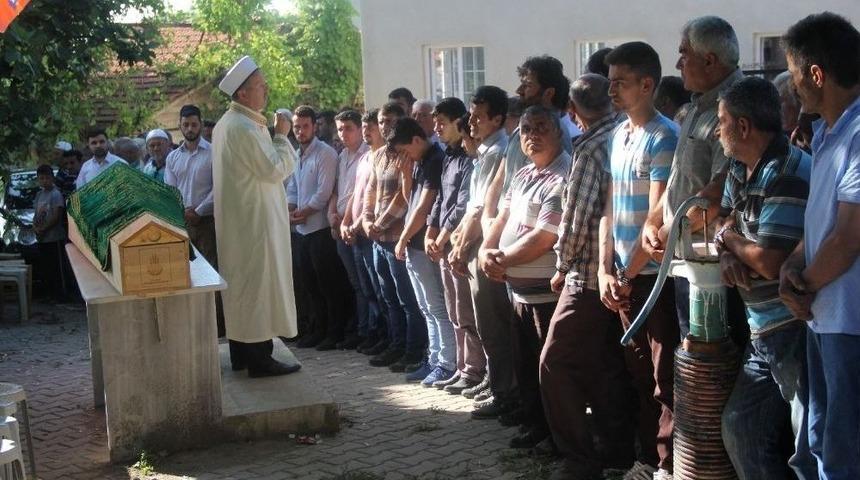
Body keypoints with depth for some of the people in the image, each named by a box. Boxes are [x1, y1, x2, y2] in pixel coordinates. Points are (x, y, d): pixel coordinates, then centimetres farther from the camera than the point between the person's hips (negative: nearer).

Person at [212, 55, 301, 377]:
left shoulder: (226, 123, 12)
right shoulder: (246, 128, -20)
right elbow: (275, 170, -19)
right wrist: (281, 136, -9)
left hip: (235, 219, 10)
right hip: (255, 220, -10)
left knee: (239, 281, 14)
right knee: (260, 282, -4)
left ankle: (240, 352, 23)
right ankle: (259, 358, 1)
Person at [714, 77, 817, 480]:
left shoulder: (787, 175, -21)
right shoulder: (741, 169, 10)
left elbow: (771, 263, -25)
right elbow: (726, 221, 19)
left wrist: (729, 238, -5)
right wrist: (729, 255, -5)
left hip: (797, 329, -10)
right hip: (764, 333, 10)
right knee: (739, 429, 18)